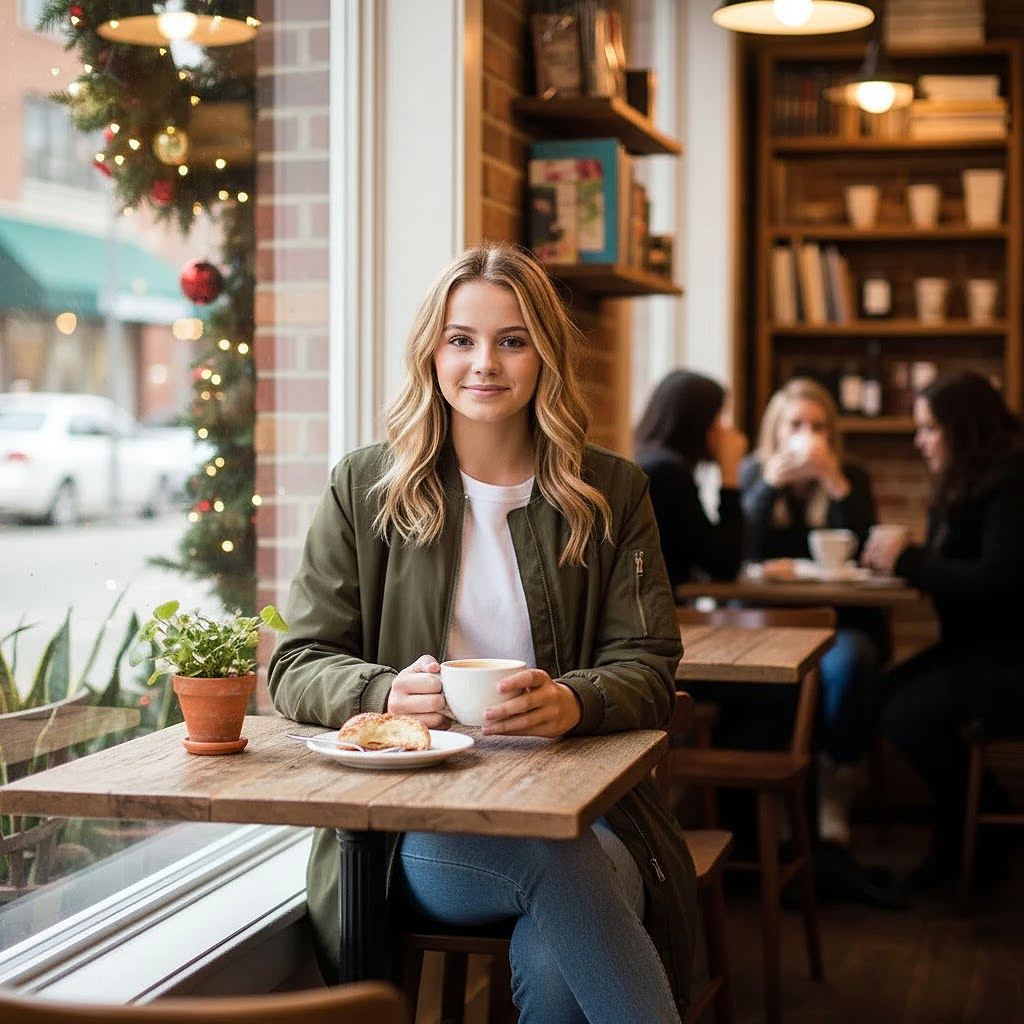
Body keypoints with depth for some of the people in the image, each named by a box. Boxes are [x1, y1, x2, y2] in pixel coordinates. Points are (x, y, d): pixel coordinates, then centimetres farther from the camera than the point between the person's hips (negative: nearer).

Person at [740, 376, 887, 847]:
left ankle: (835, 796, -20)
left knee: (848, 659, -34)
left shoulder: (851, 479, 6)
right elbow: (741, 556, -8)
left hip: (840, 619, 0)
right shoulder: (754, 473, 7)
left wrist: (836, 485, -19)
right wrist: (769, 485, -17)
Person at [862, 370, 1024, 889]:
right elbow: (955, 570, 11)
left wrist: (908, 559, -21)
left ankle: (970, 839, 3)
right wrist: (894, 557, -6)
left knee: (909, 715, -19)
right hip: (977, 646, 10)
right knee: (885, 695, -5)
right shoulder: (963, 484, 12)